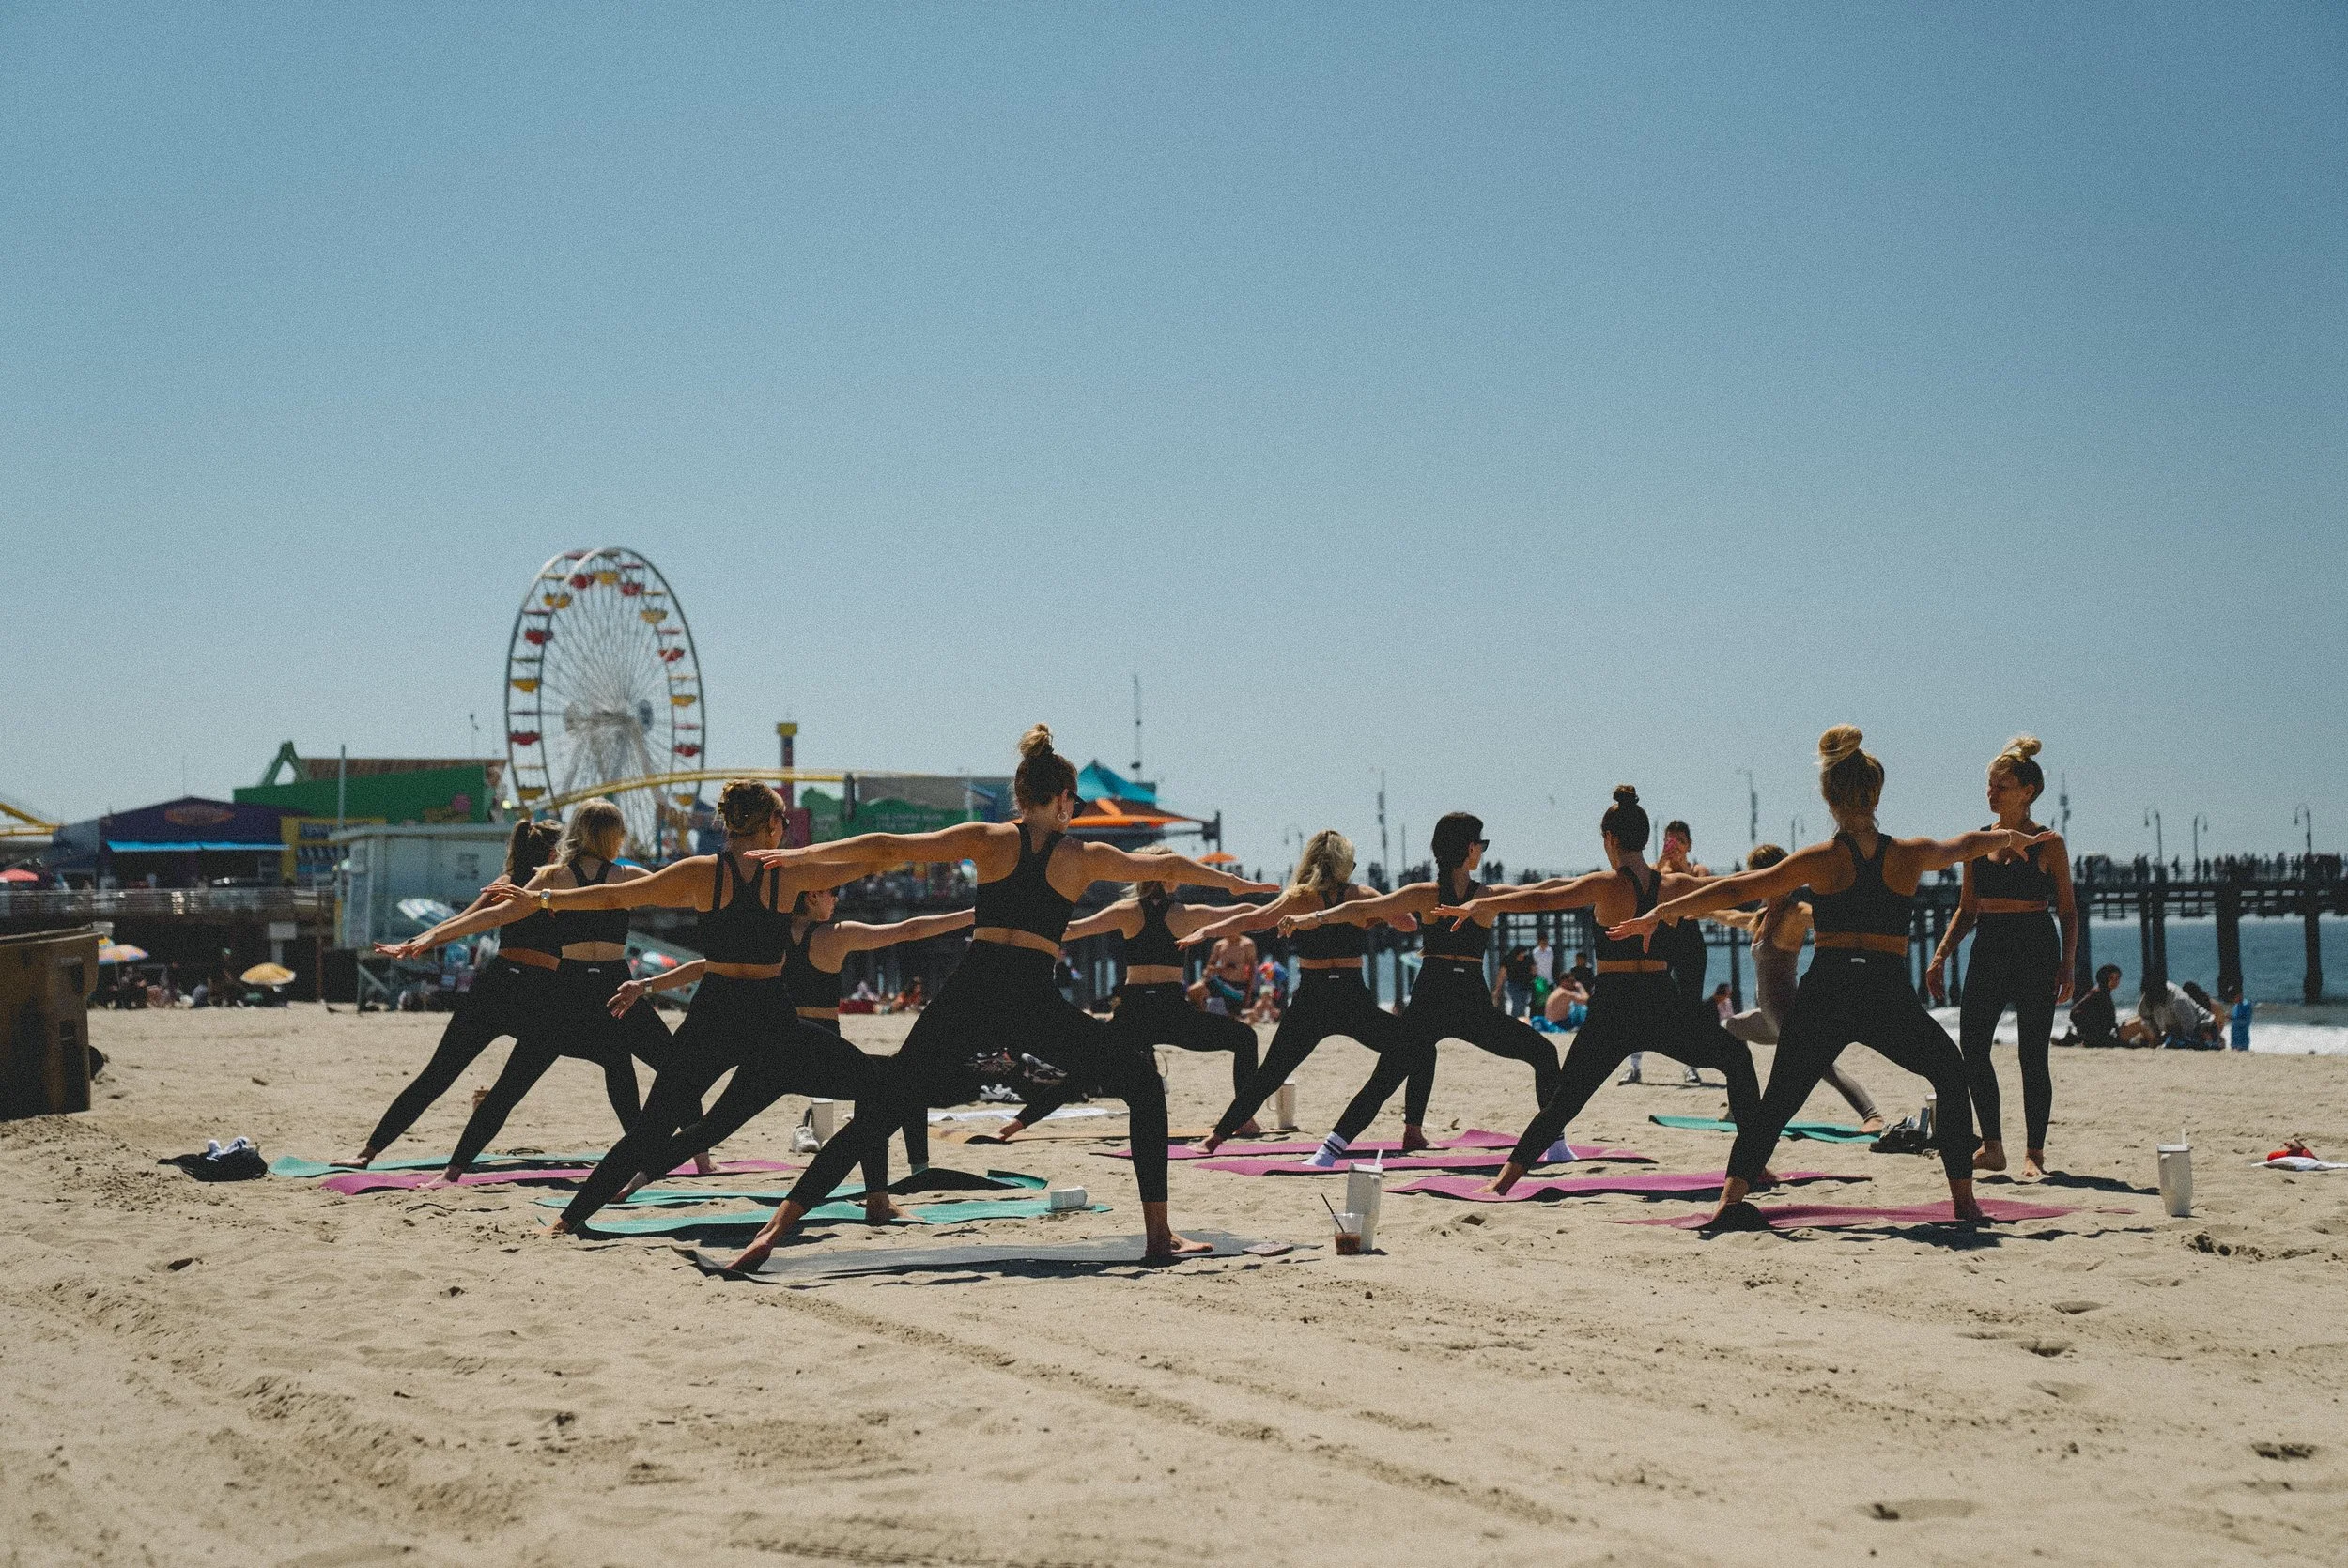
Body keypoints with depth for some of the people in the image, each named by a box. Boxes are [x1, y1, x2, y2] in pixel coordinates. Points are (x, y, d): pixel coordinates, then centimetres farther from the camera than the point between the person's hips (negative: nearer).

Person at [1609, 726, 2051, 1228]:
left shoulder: (1820, 860, 2)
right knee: (1952, 1076, 25)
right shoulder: (1911, 854, 6)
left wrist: (1661, 913, 2)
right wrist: (2009, 835, 50)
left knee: (1776, 1102, 12)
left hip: (1824, 993, 0)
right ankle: (1963, 1199, 18)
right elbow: (1965, 845, 28)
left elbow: (1735, 889, -1)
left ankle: (1731, 1197, -8)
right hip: (1890, 997, 1)